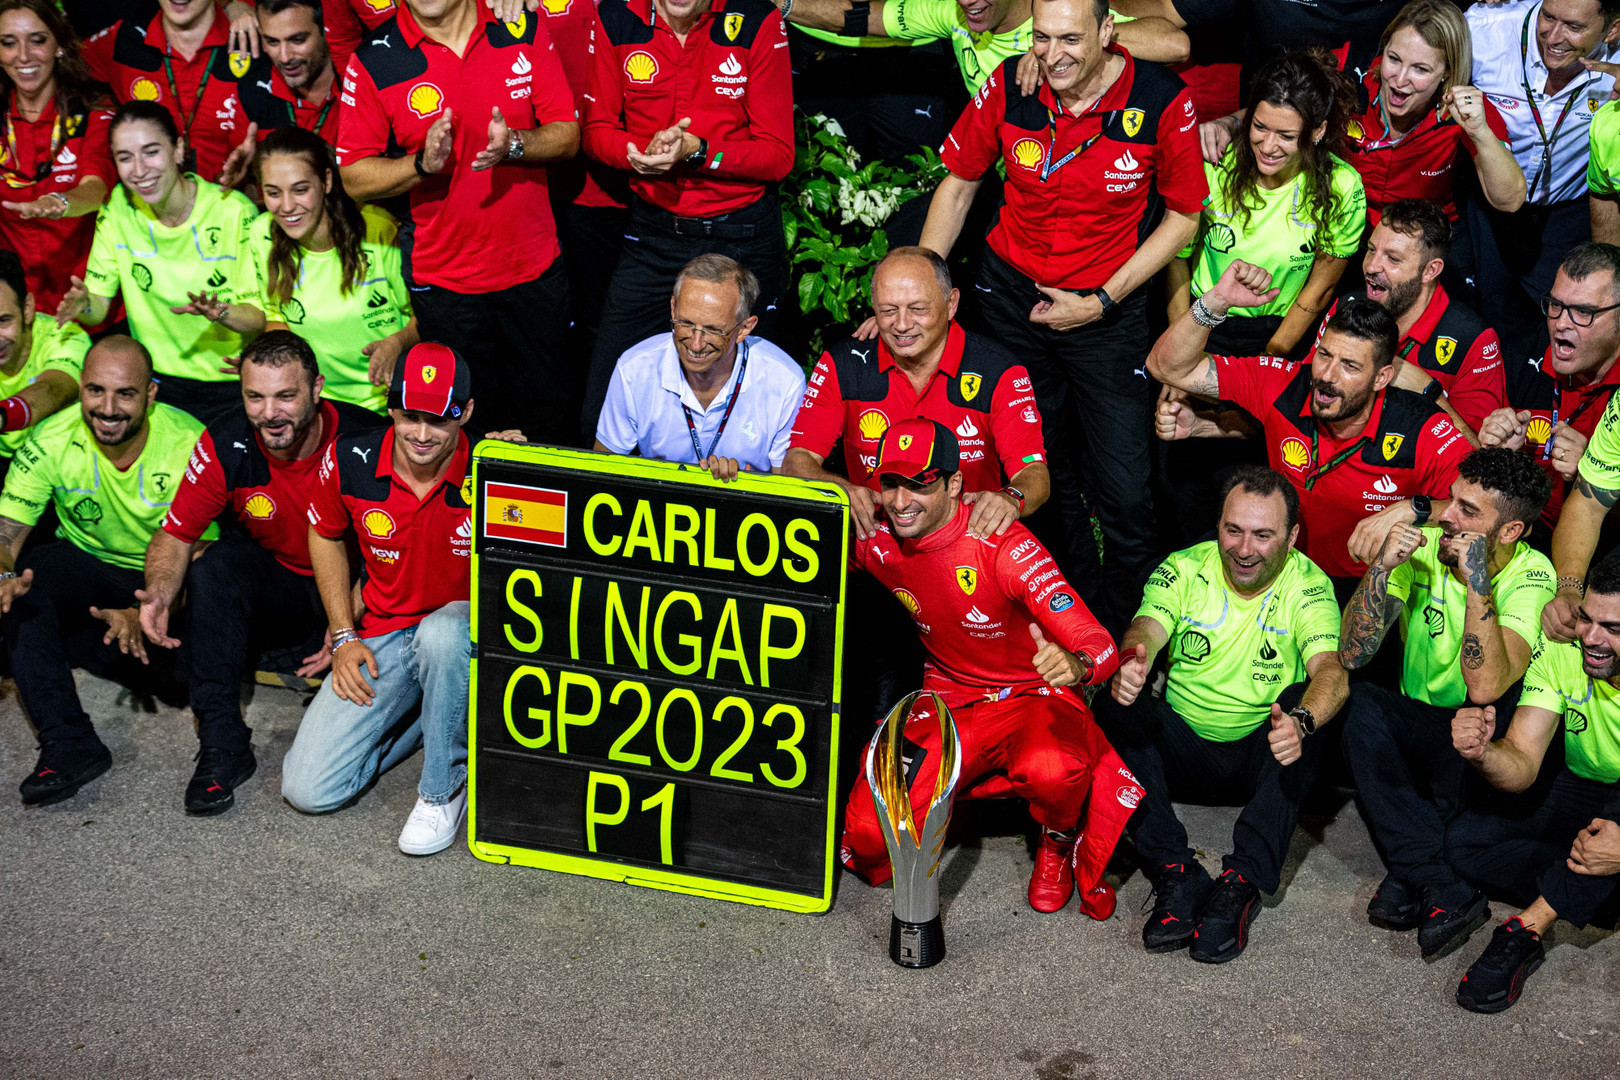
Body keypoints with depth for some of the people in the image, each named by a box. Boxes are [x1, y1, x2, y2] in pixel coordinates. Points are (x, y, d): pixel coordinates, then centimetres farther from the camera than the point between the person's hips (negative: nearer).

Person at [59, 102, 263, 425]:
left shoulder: (234, 212, -10)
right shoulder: (119, 207, 0)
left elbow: (261, 318, -8)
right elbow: (99, 307, 3)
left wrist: (221, 313, -30)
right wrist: (83, 304, -21)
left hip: (235, 385, -3)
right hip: (160, 382, 3)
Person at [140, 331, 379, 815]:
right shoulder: (224, 446, -17)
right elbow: (175, 536, -9)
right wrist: (159, 594, -31)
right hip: (276, 587, 3)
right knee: (218, 561, -28)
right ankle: (222, 747, -24)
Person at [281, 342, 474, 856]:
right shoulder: (351, 461, -11)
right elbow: (324, 535, 10)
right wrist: (344, 637, 4)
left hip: (463, 628, -3)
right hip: (383, 635, 3)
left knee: (441, 632, -42)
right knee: (308, 789, -8)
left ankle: (442, 790, -17)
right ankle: (440, 712, 16)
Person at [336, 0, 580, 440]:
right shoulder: (373, 61, -8)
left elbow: (567, 135, -1)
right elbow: (354, 178, -7)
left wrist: (514, 144, -21)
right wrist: (422, 164, -24)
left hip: (535, 270, 2)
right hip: (445, 281, -2)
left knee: (552, 410, 11)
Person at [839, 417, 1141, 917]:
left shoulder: (1004, 546, -23)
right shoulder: (877, 542, -9)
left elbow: (1100, 645, -29)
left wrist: (1075, 664, -54)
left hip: (1035, 697, -3)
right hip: (949, 702, 4)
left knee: (1049, 771, -40)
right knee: (869, 836, -18)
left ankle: (1060, 843, -1)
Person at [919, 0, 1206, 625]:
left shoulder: (1161, 103, -16)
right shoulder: (1010, 88, -9)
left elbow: (1183, 216, -4)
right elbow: (957, 185, 5)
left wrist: (1101, 303, -9)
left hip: (1108, 305, -2)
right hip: (1011, 291, 2)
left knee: (1123, 487, -4)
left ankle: (1127, 617, 21)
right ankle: (1069, 568, 39)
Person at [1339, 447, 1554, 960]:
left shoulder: (1531, 576, -15)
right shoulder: (1422, 548, -7)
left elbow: (1484, 688, -31)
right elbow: (1352, 654, -14)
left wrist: (1478, 582, -33)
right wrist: (1381, 568, -25)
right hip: (1420, 728, 3)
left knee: (1495, 707, -35)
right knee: (1359, 704, -28)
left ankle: (1412, 873, -25)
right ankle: (1443, 891, -33)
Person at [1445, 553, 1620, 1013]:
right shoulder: (1560, 650, -17)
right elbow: (1522, 766, -19)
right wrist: (1482, 754, -43)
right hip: (1581, 794, 4)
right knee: (1461, 840, -18)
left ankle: (1529, 927, -27)